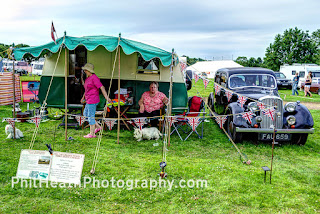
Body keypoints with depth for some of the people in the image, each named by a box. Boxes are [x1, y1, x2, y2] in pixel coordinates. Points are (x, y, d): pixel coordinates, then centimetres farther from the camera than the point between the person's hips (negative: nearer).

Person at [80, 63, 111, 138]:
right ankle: (98, 127, 24)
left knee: (91, 116, -2)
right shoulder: (88, 78, 13)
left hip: (92, 101, -10)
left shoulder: (94, 78, -16)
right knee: (85, 114, 19)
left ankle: (92, 134, 9)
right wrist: (83, 97, 36)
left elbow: (102, 87, -22)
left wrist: (107, 97, -29)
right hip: (89, 100, 10)